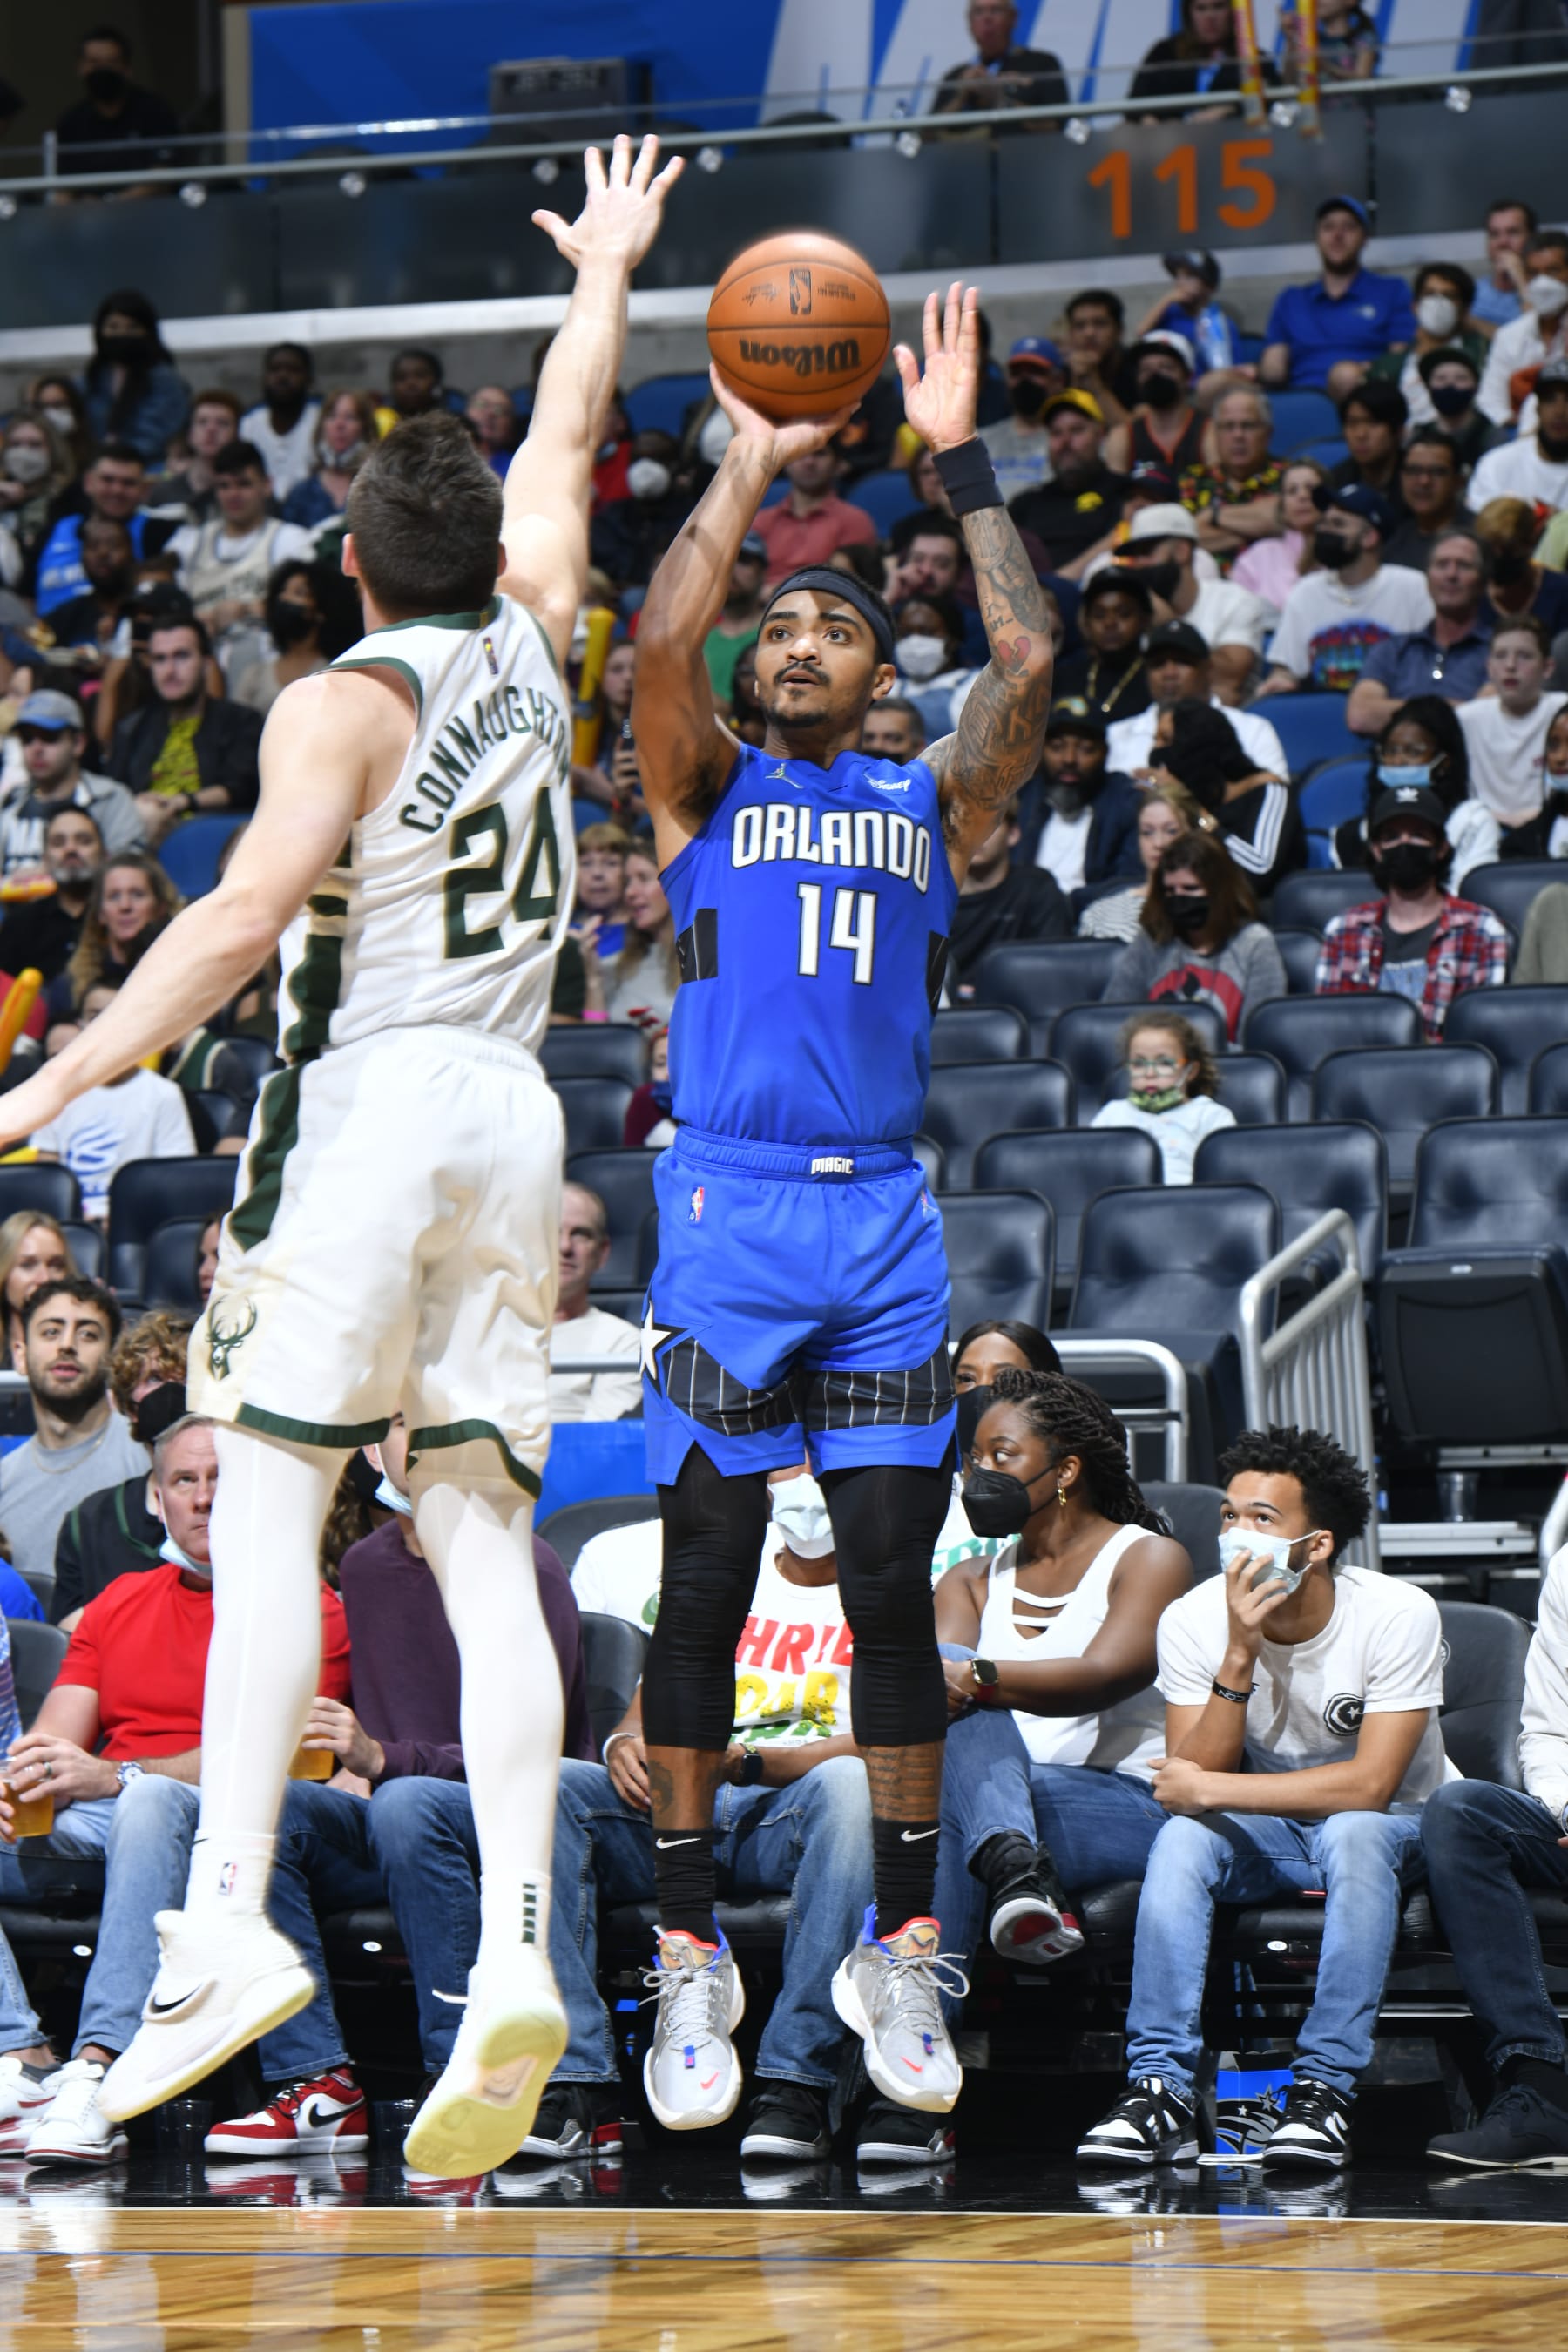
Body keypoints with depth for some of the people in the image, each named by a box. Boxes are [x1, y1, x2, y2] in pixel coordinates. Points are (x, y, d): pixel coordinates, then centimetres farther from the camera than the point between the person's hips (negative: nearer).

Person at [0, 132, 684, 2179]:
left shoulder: (343, 704, -4)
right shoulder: (531, 644, 13)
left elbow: (248, 910, -17)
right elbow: (565, 449, 31)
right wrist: (604, 277, 47)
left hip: (368, 1105, -6)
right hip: (513, 1112, 6)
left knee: (270, 1510, -8)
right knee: (484, 1549, 1)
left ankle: (229, 1921, -20)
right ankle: (517, 1954, -11)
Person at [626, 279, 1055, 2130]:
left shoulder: (933, 798, 13)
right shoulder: (707, 790, 8)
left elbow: (1027, 658, -3)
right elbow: (659, 643, -11)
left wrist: (956, 458, -3)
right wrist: (752, 461, -9)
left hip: (885, 1226, 2)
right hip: (727, 1215, -2)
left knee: (892, 1590, 0)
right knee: (704, 1590, -1)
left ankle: (901, 1949, 7)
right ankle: (688, 1950, 5)